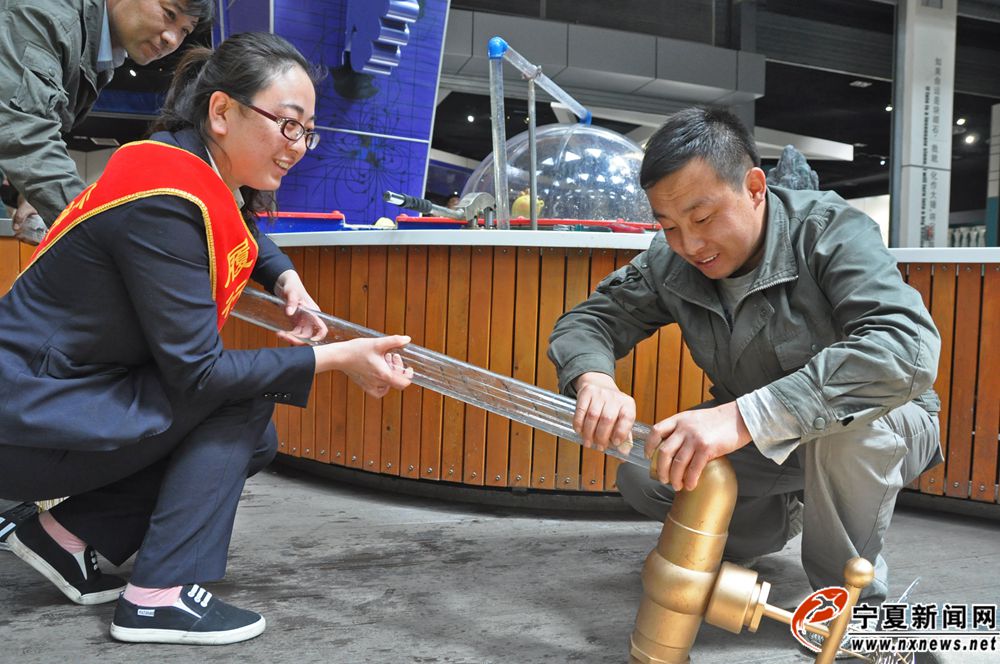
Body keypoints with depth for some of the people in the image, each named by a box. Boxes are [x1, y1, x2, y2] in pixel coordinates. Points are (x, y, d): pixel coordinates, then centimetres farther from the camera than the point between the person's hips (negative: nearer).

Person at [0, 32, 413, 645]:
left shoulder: (209, 178, 1)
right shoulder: (164, 198, -26)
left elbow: (246, 238, 26)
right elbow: (196, 373, -26)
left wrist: (287, 280, 5)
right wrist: (336, 358, -25)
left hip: (74, 391, 9)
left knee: (252, 442, 9)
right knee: (248, 394, -18)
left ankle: (67, 532, 12)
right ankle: (159, 595, -13)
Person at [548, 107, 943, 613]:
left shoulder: (830, 231, -27)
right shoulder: (670, 262, -12)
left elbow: (908, 348, -42)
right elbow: (585, 322, -7)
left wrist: (743, 416, -52)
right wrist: (594, 379, -34)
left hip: (879, 434, -4)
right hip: (758, 441, 5)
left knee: (849, 419, -38)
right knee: (640, 476, -14)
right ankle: (782, 518, 14)